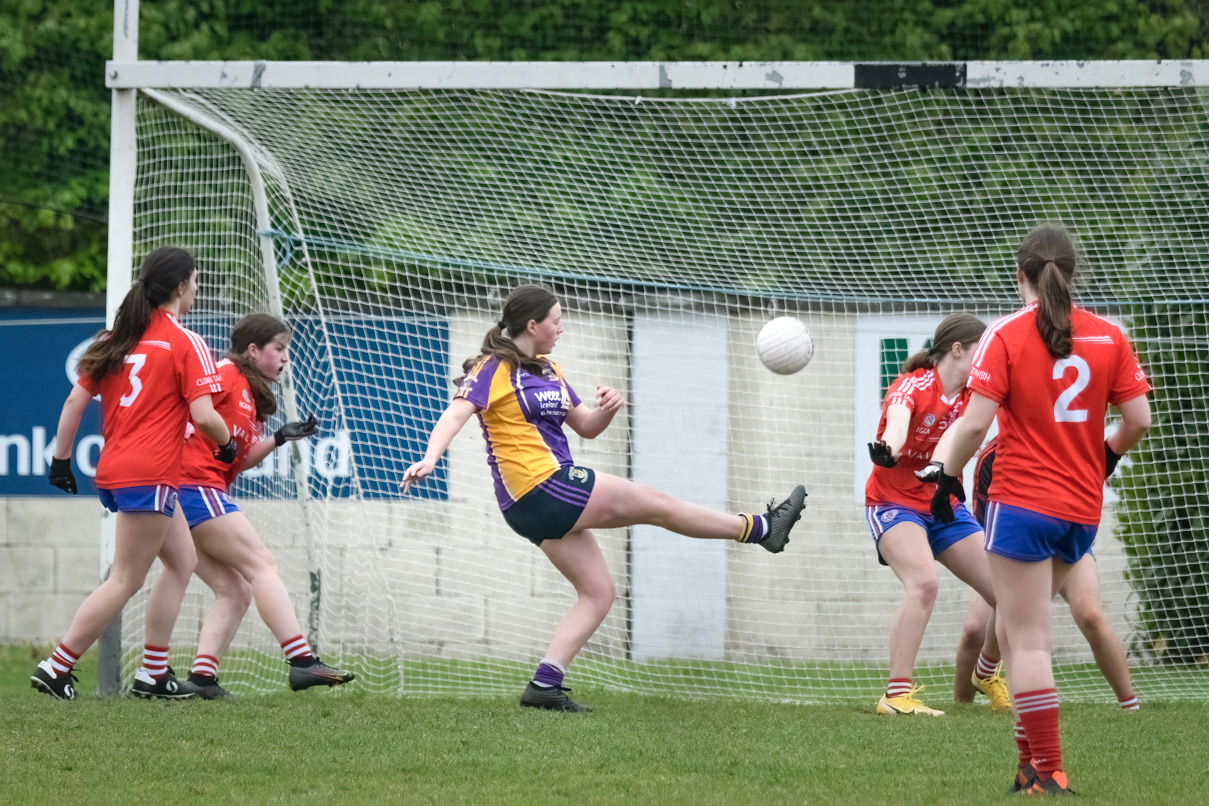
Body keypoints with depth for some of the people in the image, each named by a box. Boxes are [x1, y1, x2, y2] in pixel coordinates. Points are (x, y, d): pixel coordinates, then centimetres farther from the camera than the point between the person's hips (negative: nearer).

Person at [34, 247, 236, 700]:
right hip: (149, 476, -8)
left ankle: (154, 674, 15)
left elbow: (76, 399, 10)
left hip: (114, 470, 8)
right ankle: (56, 668, -7)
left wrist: (61, 458, 15)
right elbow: (203, 416, -14)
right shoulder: (185, 343, -8)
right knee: (125, 581, -4)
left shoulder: (118, 339, 12)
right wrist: (227, 443, 6)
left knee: (182, 562, 18)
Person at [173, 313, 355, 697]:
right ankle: (302, 661, -17)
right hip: (196, 488, -10)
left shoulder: (252, 398, 23)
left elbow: (239, 460, 19)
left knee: (235, 590, 6)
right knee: (262, 564, -11)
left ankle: (202, 676, -3)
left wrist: (280, 438, 10)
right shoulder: (227, 375, -6)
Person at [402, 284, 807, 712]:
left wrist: (606, 410, 1)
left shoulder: (548, 372, 18)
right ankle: (763, 528, 12)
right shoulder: (494, 370, -9)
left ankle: (544, 684, 0)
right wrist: (430, 458, -39)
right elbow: (455, 414, -22)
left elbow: (586, 427, 23)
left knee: (598, 593, 8)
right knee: (656, 504, 0)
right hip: (544, 485, -10)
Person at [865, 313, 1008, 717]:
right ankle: (897, 695, -32)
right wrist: (888, 449, -64)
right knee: (923, 581, -34)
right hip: (894, 504, -7)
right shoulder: (912, 386, -22)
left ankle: (987, 674, 32)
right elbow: (897, 419, -42)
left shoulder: (970, 394, -1)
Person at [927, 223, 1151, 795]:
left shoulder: (1006, 335, -9)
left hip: (1021, 502, -5)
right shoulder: (1108, 336, 2)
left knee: (1028, 641, -3)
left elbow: (975, 423, -15)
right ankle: (1031, 757, 17)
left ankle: (1047, 774, -8)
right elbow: (1138, 418, 2)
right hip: (1083, 508, 5)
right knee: (1019, 625, 20)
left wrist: (948, 475, 0)